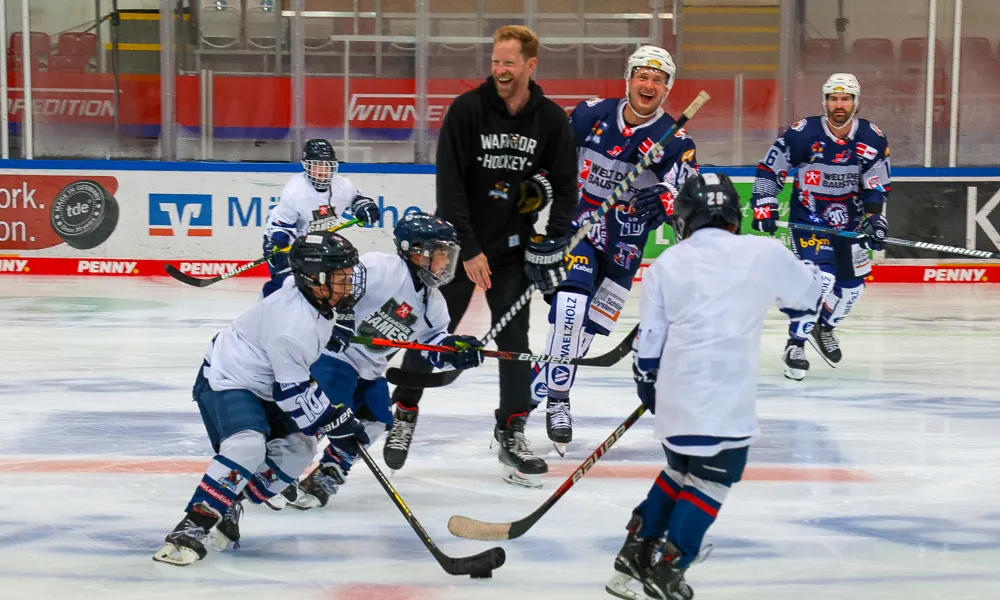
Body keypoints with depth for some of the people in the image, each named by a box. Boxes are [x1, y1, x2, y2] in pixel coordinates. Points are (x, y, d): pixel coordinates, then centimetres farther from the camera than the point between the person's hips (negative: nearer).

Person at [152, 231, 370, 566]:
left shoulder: (309, 296, -4)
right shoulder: (294, 325, -31)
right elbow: (292, 393, -26)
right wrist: (335, 422, -17)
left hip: (261, 383, 11)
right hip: (225, 383, -11)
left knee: (298, 447, 9)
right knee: (247, 445, -33)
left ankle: (230, 505, 13)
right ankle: (192, 526, -29)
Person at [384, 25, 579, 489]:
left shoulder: (551, 120, -5)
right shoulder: (467, 110, -13)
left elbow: (565, 186, 1)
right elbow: (450, 186, -15)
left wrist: (553, 245, -9)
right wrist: (469, 251, -19)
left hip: (512, 246, 2)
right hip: (457, 242, -2)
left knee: (514, 338, 1)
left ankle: (512, 432, 10)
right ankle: (404, 413, 20)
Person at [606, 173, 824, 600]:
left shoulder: (665, 265, 6)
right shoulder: (764, 253, 1)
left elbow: (648, 341, 8)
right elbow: (811, 294, 18)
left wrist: (648, 387, 24)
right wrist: (810, 272, 40)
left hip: (676, 392, 4)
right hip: (725, 398, -4)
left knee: (681, 467, 23)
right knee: (711, 480, 4)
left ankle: (635, 553, 23)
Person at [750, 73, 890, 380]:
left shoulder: (873, 139, -8)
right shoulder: (803, 134, -18)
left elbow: (877, 185, 0)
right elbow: (769, 169, -9)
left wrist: (874, 218, -13)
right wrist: (764, 206, -15)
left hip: (848, 219, 5)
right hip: (808, 216, -5)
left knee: (853, 281, 10)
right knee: (820, 278, -20)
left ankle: (824, 329, 37)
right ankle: (795, 343, -7)